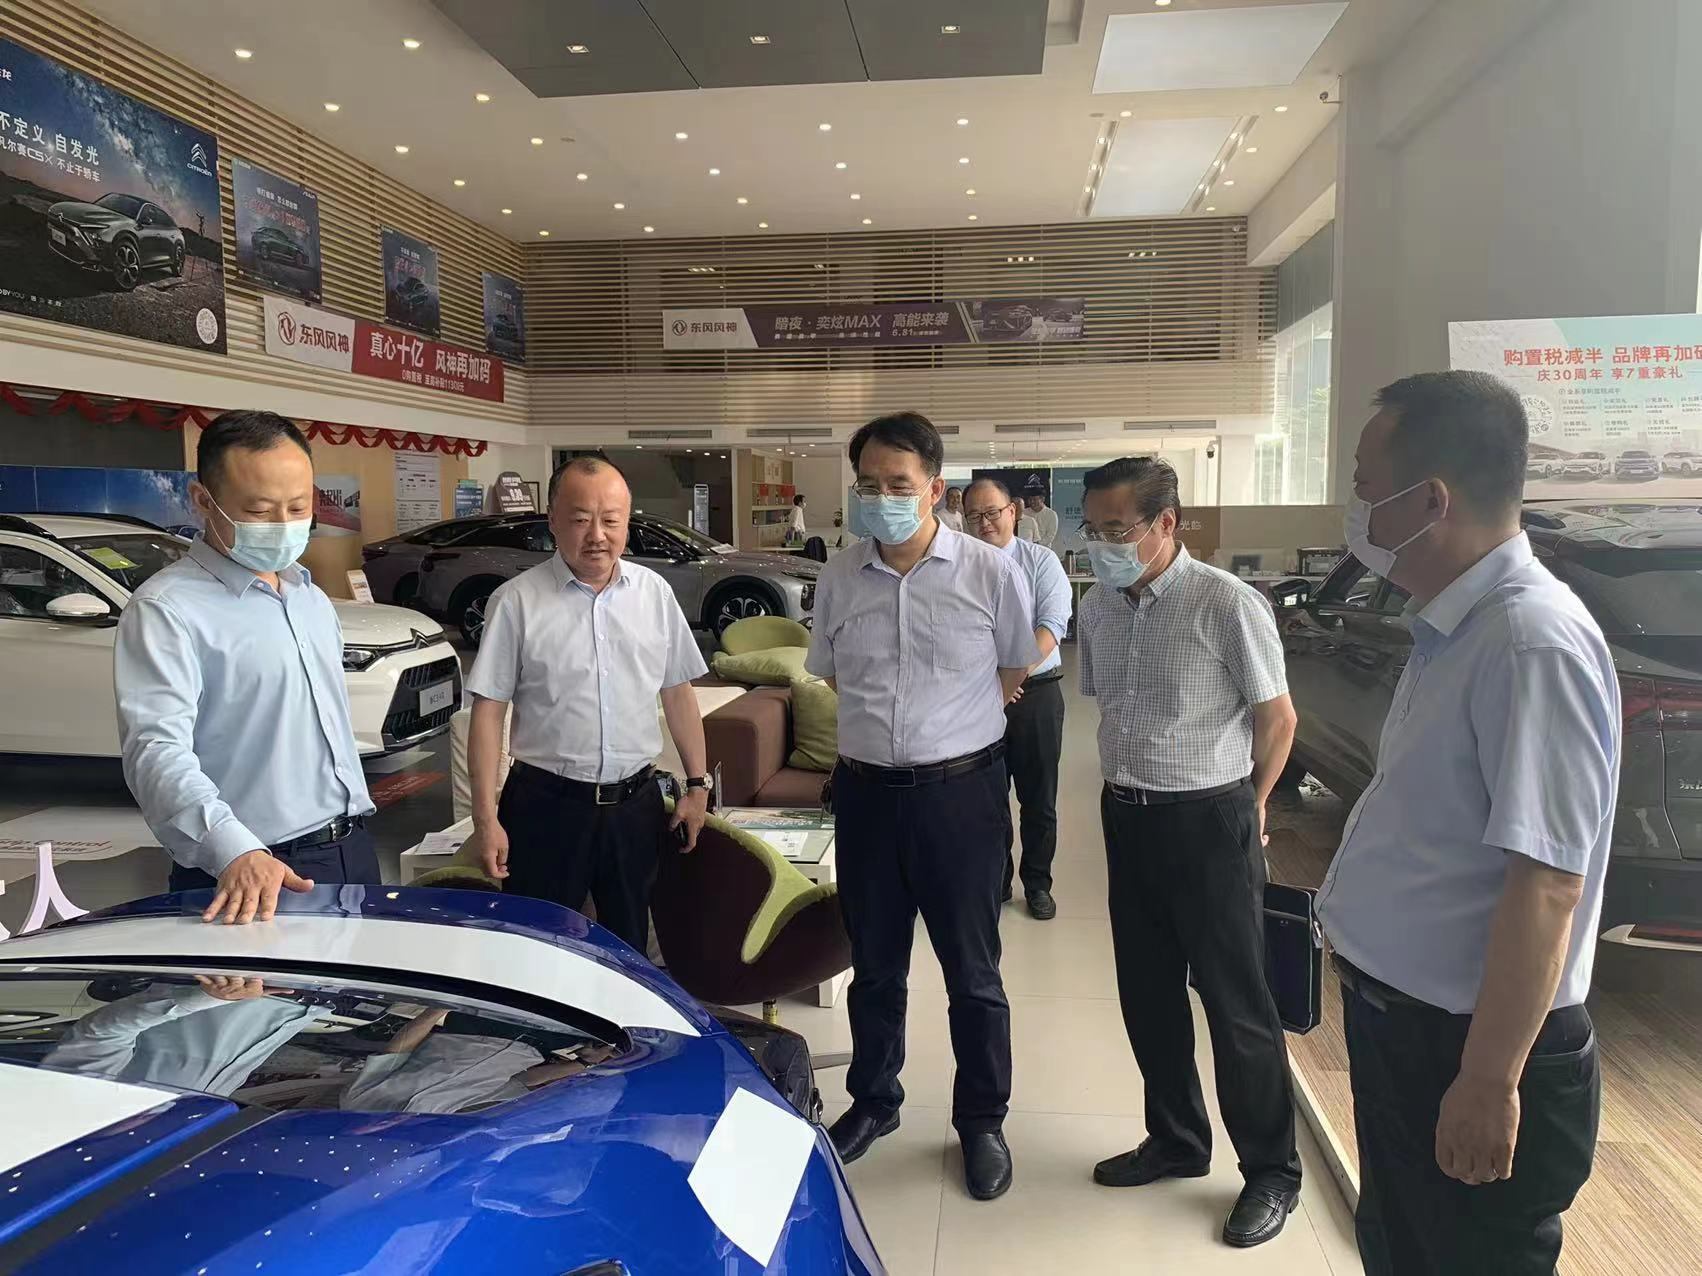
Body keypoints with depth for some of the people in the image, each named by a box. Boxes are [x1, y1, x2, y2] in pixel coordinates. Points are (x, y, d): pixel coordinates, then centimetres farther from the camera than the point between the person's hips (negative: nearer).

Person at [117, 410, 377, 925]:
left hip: (353, 852, 7)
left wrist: (354, 834, 18)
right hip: (249, 879, -7)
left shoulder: (314, 600, 12)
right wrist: (235, 851, -40)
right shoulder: (167, 610, -13)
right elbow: (158, 750, -25)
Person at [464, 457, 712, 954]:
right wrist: (486, 818, -10)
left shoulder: (654, 592, 3)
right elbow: (488, 711, -6)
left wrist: (697, 783, 8)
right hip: (547, 803, -3)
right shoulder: (516, 602, -7)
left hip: (635, 803, 3)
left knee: (629, 947, 17)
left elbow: (678, 692, 9)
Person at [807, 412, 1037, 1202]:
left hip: (960, 790, -3)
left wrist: (947, 725, 9)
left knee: (971, 970, 10)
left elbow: (1014, 672, 5)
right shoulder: (838, 578, 0)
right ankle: (873, 1101, 39)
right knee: (874, 964, 18)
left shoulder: (991, 572, -9)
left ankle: (982, 1120, 31)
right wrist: (886, 725, 10)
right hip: (866, 790, 3)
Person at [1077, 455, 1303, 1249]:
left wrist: (1245, 805, 5)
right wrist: (1131, 785, 13)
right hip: (1126, 816, 6)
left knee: (1235, 1002, 6)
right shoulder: (1097, 607, 3)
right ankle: (1177, 1141, 36)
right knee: (1147, 993, 16)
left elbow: (1277, 718, -7)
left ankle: (1272, 1173, 25)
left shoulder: (1226, 604, -16)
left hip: (1209, 821, -6)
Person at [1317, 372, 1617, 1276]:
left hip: (1471, 1052, -9)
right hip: (1397, 1022, 9)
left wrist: (1489, 1083, -23)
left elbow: (1545, 884, -27)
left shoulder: (1533, 642, -25)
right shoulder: (1452, 627, 4)